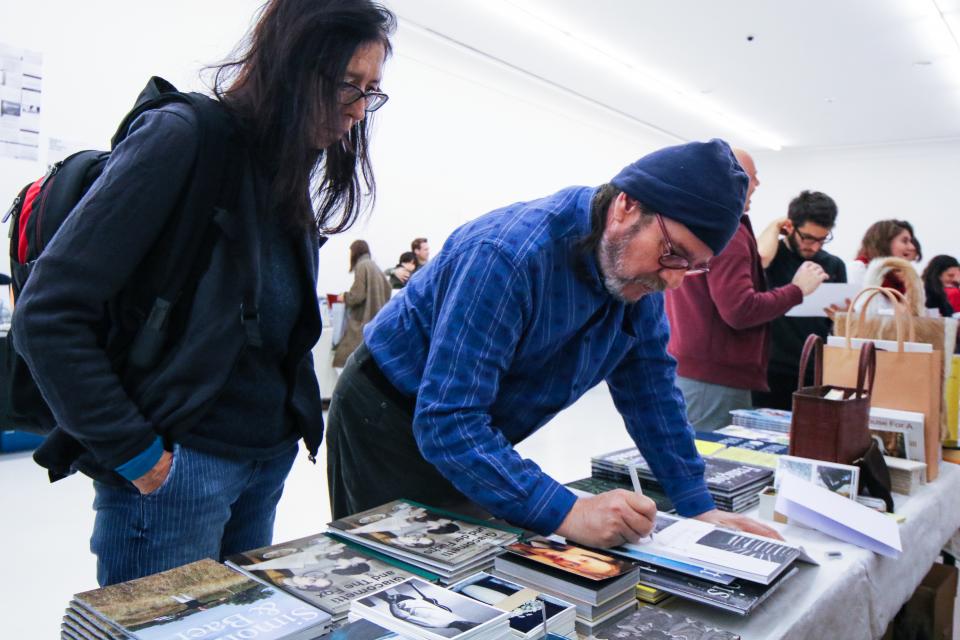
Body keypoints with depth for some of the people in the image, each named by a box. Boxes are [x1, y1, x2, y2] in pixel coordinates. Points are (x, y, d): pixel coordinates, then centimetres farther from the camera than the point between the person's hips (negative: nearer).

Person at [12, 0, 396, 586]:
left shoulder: (294, 177, 10)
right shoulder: (184, 137, -13)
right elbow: (48, 313, -16)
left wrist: (299, 422, 5)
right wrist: (133, 453, -15)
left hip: (268, 462, 8)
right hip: (178, 466, -7)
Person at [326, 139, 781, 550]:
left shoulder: (638, 268, -9)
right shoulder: (508, 255, -33)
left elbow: (650, 388, -1)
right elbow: (447, 421, -36)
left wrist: (698, 508, -7)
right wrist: (566, 514, -42)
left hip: (478, 439, 7)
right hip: (391, 417, -6)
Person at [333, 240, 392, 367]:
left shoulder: (362, 266, -10)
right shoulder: (374, 266, 15)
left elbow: (358, 295, -16)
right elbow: (387, 288, 17)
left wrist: (344, 297, 2)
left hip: (365, 319, -9)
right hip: (376, 314, 9)